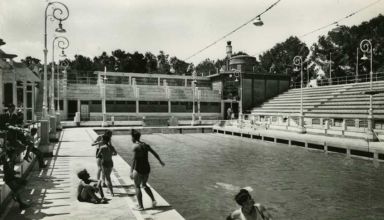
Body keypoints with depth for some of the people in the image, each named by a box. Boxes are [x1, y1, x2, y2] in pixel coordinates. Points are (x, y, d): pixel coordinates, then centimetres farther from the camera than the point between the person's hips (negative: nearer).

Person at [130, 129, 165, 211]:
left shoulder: (135, 146, -15)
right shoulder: (145, 145, 6)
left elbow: (134, 159, -25)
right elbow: (154, 153, 15)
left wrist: (131, 172, -29)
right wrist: (160, 160, 28)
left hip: (138, 169, -7)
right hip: (147, 168, 7)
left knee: (137, 187, 10)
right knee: (144, 185, 25)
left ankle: (140, 206, 14)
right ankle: (153, 200, 14)